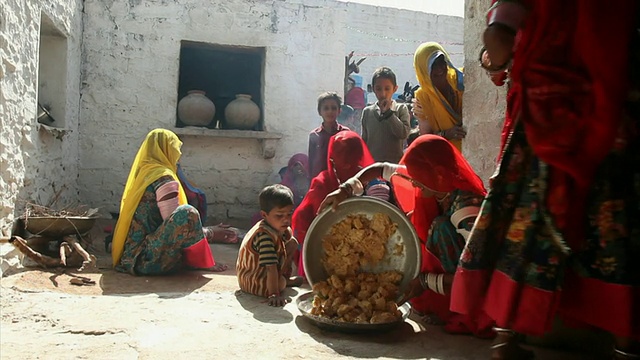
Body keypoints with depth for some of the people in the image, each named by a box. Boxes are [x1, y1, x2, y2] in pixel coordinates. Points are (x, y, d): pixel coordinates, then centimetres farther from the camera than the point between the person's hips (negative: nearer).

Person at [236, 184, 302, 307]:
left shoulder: (280, 228, -11)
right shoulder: (264, 236, -38)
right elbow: (271, 267, -41)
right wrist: (274, 295, -41)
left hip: (264, 270, 9)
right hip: (250, 280, -9)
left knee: (292, 243, 8)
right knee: (280, 283, -35)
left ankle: (285, 277, 17)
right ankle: (284, 281, 4)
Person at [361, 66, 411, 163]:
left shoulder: (401, 109, 1)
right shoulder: (367, 111, 7)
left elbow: (404, 133, -13)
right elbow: (364, 141, 11)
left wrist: (388, 112, -13)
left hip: (395, 162, -2)